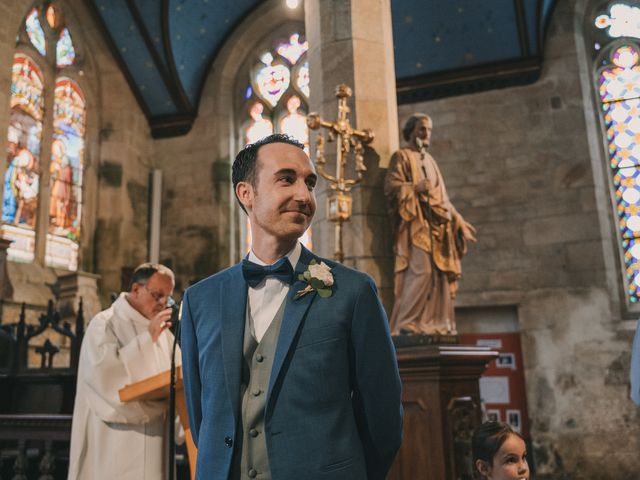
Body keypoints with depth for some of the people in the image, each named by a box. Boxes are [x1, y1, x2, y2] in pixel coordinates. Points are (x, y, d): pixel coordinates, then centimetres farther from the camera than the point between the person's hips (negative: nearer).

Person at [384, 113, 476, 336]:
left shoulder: (429, 160, 26)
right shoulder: (401, 156, 6)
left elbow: (442, 196, 26)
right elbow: (390, 185, -8)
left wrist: (459, 220, 21)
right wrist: (415, 187, -24)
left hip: (436, 224, 7)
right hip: (415, 222, -7)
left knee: (439, 272, 0)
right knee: (420, 269, -20)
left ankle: (435, 322, 3)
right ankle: (405, 323, -17)